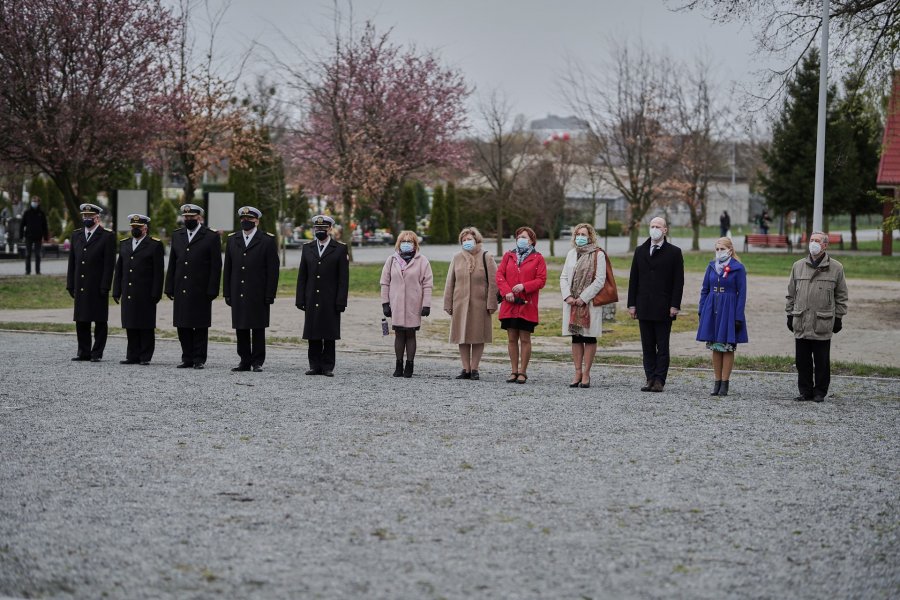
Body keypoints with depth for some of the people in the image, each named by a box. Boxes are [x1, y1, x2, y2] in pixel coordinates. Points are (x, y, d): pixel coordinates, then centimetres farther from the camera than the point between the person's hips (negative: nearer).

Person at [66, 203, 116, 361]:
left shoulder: (107, 237, -3)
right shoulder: (76, 235, 14)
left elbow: (109, 264, -7)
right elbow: (72, 262, 15)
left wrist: (105, 287, -13)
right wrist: (70, 284, 8)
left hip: (97, 287, -5)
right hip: (80, 287, 5)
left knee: (100, 322, 0)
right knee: (81, 320, 7)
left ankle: (97, 353, 4)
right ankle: (84, 352, 14)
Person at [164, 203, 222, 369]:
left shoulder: (211, 236, -2)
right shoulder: (177, 235, 13)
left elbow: (216, 266, -5)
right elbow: (172, 264, 14)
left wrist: (212, 290, -10)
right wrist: (169, 288, 7)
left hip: (201, 291, -5)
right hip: (181, 290, 5)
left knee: (200, 326, 0)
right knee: (182, 325, 5)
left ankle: (199, 359, 6)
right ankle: (187, 358, 12)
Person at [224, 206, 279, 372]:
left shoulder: (267, 240, 0)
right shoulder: (232, 239, 12)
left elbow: (273, 270, -3)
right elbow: (228, 269, 13)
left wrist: (270, 295, -9)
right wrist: (227, 293, 7)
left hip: (258, 295, -4)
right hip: (238, 294, 4)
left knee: (258, 329, 0)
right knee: (240, 328, 6)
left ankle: (257, 362, 6)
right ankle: (245, 361, 12)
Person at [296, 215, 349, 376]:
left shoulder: (340, 249, 2)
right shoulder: (307, 248, 12)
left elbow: (343, 278, -2)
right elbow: (302, 277, 11)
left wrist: (341, 301, -9)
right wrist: (300, 299, 4)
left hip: (330, 301, -3)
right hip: (312, 301, 3)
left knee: (329, 336, 0)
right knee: (313, 335, 3)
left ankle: (328, 367, 5)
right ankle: (315, 366, 9)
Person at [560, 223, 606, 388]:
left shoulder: (598, 255, -4)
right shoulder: (571, 254, 13)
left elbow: (599, 280, -9)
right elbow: (563, 277, 12)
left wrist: (583, 298, -13)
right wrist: (567, 296, -4)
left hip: (590, 303, -5)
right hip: (572, 303, 5)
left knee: (589, 337, -1)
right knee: (576, 337, 7)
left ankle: (586, 374, 2)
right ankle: (578, 373, 11)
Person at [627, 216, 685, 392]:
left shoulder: (674, 252, 1)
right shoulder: (640, 251, 12)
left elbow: (678, 281, -2)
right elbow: (633, 279, 12)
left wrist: (675, 305, -10)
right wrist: (632, 304, 5)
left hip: (664, 309, -4)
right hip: (644, 308, 4)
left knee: (662, 347, -2)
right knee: (647, 346, 6)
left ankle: (659, 381, -1)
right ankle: (650, 379, 9)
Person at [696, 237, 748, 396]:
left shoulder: (738, 268, -5)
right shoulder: (711, 266, 8)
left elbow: (742, 294, -5)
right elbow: (704, 290, 13)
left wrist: (738, 317, -10)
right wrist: (701, 311, 8)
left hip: (729, 311, -4)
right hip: (712, 310, 4)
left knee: (727, 347, 0)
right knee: (715, 347, 7)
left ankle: (724, 383, 4)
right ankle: (717, 382, 13)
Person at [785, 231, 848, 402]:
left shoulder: (836, 268, 3)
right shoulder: (798, 266, 10)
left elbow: (841, 295, 6)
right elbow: (791, 293, 15)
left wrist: (838, 318, 2)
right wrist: (790, 314, 11)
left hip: (823, 324, -3)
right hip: (801, 323, 3)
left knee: (821, 361, 3)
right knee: (802, 360, 5)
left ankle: (820, 392, 12)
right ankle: (805, 391, 15)